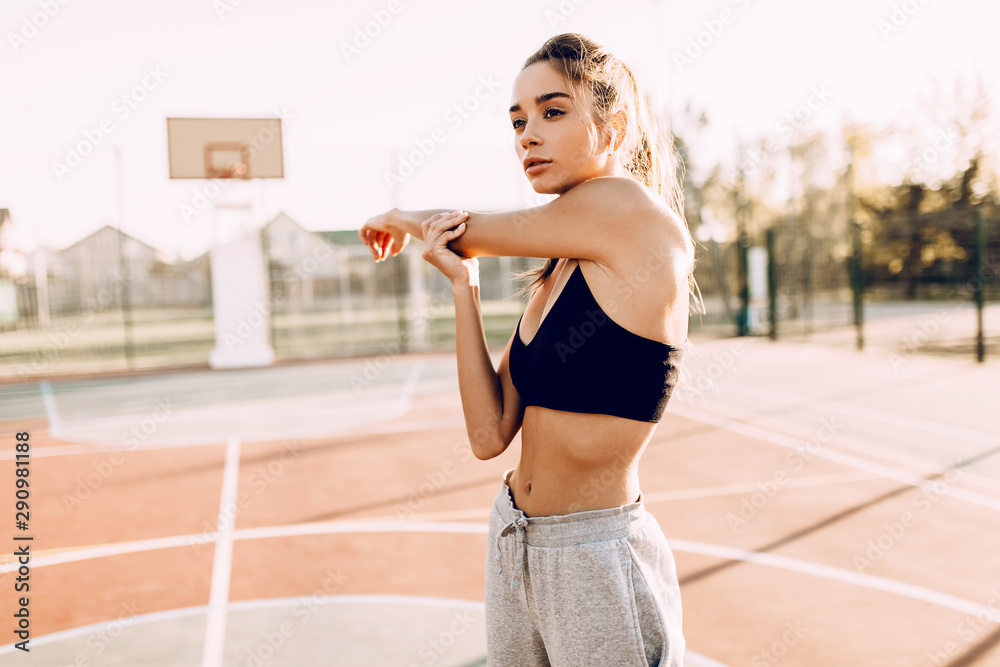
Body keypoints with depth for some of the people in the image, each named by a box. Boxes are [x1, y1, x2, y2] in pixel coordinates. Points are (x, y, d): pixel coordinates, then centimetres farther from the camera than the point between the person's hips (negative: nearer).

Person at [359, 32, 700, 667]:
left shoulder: (633, 209, -15)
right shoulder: (554, 274, 6)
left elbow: (470, 232, -6)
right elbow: (490, 435, -1)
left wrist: (402, 219, 15)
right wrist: (461, 280, -6)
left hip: (600, 561, -7)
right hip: (514, 545, 8)